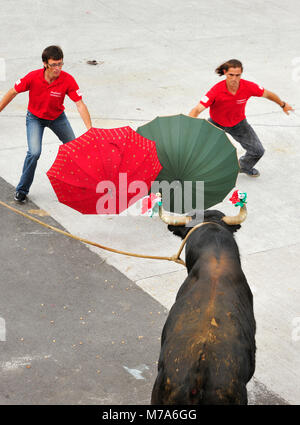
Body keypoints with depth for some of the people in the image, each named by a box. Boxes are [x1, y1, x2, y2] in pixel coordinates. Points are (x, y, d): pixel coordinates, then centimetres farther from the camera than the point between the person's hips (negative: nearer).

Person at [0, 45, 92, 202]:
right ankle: (21, 190, -3)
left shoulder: (68, 80, -27)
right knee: (34, 152, -21)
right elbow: (13, 92, -14)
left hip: (57, 117, 2)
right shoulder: (33, 77, -28)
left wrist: (90, 130, -35)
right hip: (35, 117, -2)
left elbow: (80, 105, -27)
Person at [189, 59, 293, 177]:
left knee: (258, 151, 3)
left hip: (238, 123, 2)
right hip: (216, 123, -2)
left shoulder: (249, 87, -28)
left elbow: (267, 94, -7)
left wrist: (283, 105, 10)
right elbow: (197, 110, -38)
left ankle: (244, 166, 38)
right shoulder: (217, 90, -35)